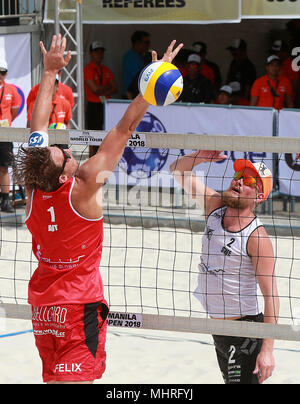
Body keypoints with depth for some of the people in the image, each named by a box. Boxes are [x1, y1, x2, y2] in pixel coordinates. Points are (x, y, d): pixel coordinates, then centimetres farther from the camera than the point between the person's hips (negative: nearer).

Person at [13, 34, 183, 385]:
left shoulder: (33, 191, -7)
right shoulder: (82, 189, -20)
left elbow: (37, 128, 5)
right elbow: (124, 129, -19)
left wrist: (50, 72, 12)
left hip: (41, 304, 7)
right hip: (80, 303, -7)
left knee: (53, 377, 17)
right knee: (76, 379, -8)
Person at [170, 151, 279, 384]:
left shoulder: (257, 237, -20)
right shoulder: (215, 206, -1)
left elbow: (271, 296, -21)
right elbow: (178, 171, 7)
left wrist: (267, 349, -26)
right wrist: (201, 156, -15)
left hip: (245, 330, -8)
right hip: (217, 327, 8)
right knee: (230, 380, 16)